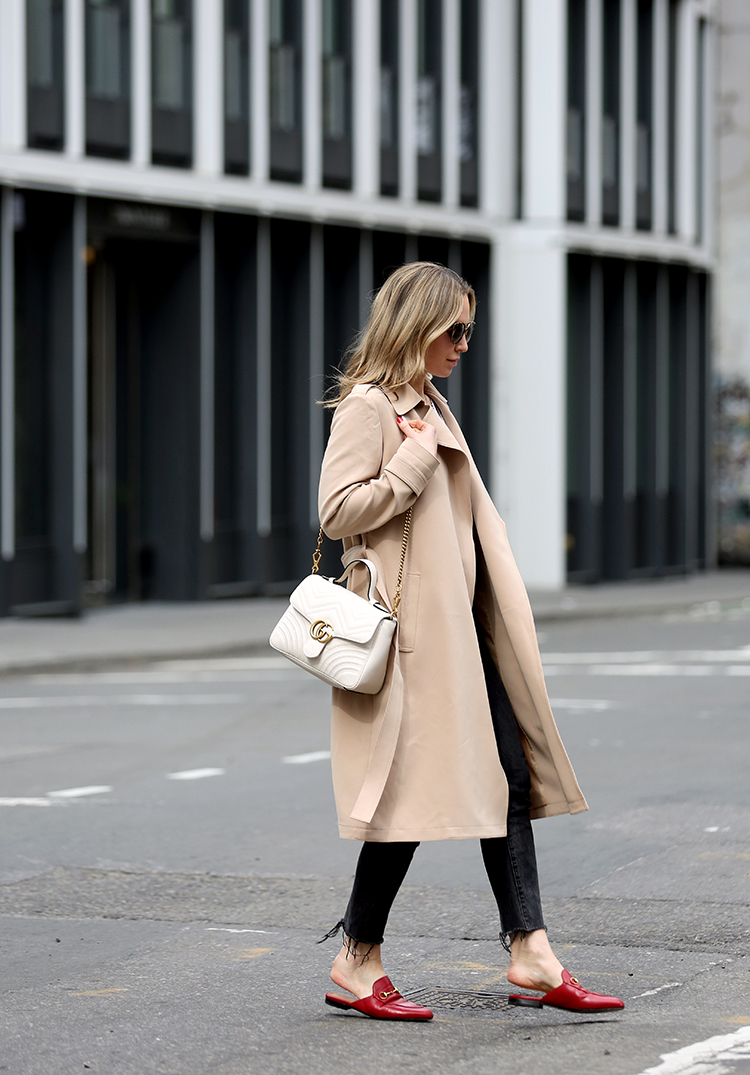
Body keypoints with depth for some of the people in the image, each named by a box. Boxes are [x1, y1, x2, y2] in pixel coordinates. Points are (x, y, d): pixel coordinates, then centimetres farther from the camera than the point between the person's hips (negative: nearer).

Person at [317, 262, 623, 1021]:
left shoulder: (431, 406, 18)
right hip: (412, 631, -9)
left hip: (461, 627, 9)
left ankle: (531, 957, 7)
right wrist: (417, 458, -18)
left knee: (509, 780, 5)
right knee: (415, 793, -6)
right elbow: (337, 512, -19)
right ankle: (357, 965, 4)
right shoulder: (367, 406, -10)